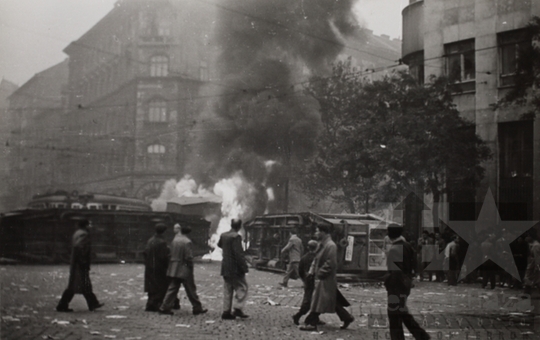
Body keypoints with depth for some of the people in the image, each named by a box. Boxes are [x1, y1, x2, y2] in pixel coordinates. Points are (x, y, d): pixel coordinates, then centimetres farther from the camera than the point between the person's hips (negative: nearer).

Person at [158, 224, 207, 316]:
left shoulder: (175, 240, 5)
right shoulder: (187, 242, -15)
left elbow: (171, 254, 9)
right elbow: (189, 257, -16)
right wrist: (191, 269, -6)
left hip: (174, 269, 6)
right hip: (185, 270, -6)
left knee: (172, 289, 10)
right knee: (191, 290, 4)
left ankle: (165, 308, 6)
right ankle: (197, 308, 13)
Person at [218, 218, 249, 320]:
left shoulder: (223, 235, 7)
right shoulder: (236, 237, -17)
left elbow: (219, 244, 28)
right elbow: (239, 253, -22)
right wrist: (244, 267, -19)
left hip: (225, 268, 8)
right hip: (235, 269, -8)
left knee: (227, 290, 12)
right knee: (242, 288, 1)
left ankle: (226, 311, 12)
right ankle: (238, 309, -8)